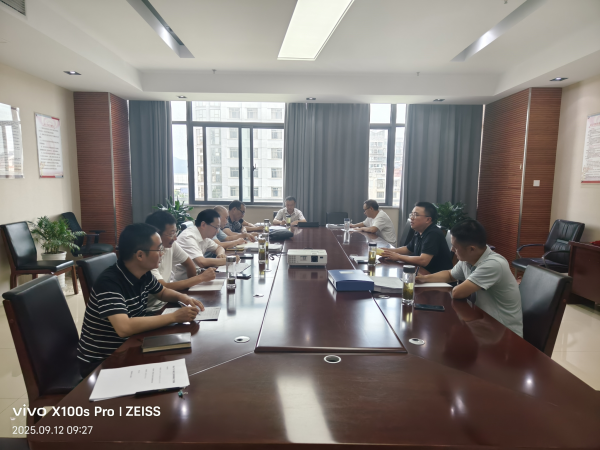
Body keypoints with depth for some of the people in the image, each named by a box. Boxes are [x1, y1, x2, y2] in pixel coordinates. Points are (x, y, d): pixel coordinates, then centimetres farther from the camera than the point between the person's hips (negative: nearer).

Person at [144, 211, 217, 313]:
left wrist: (191, 283, -2)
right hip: (152, 309, -7)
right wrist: (201, 277, -24)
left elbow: (189, 263, 13)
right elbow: (164, 288, -28)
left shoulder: (171, 244, -3)